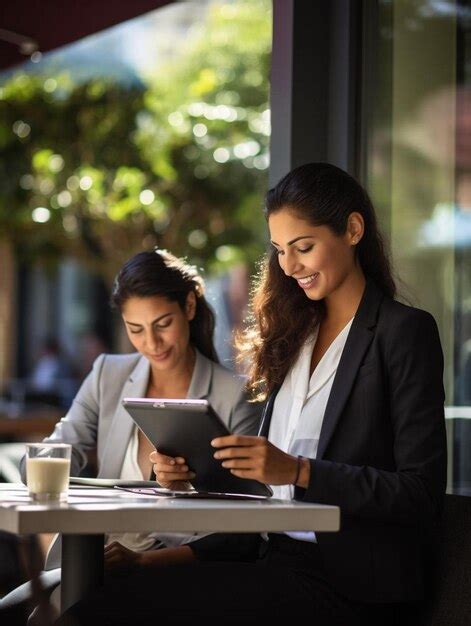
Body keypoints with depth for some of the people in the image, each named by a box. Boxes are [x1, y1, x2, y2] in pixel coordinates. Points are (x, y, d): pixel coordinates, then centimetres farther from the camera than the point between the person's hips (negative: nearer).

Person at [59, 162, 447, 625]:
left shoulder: (404, 332, -2)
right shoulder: (296, 336, 20)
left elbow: (421, 494, -10)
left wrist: (297, 470, -18)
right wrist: (187, 554, 1)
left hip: (349, 587, -6)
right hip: (277, 563, 6)